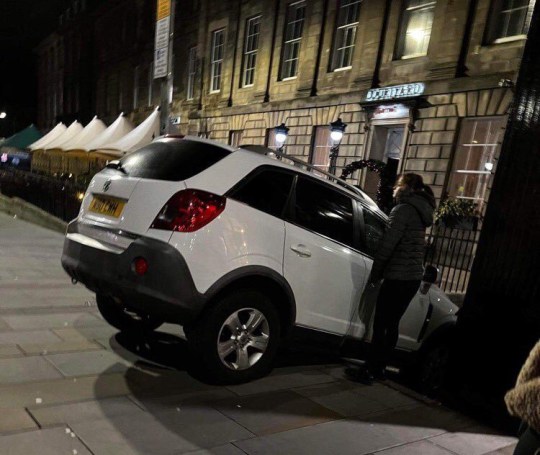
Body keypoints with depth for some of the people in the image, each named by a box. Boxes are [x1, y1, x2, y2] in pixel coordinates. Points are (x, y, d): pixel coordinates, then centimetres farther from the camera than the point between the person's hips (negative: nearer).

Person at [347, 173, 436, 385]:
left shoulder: (403, 210, -11)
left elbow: (388, 245, -16)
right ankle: (379, 368, 22)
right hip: (413, 277, 9)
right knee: (391, 324, 14)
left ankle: (369, 371, 3)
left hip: (398, 277, -9)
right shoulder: (420, 212, 17)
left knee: (380, 325, -3)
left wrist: (375, 273, -6)